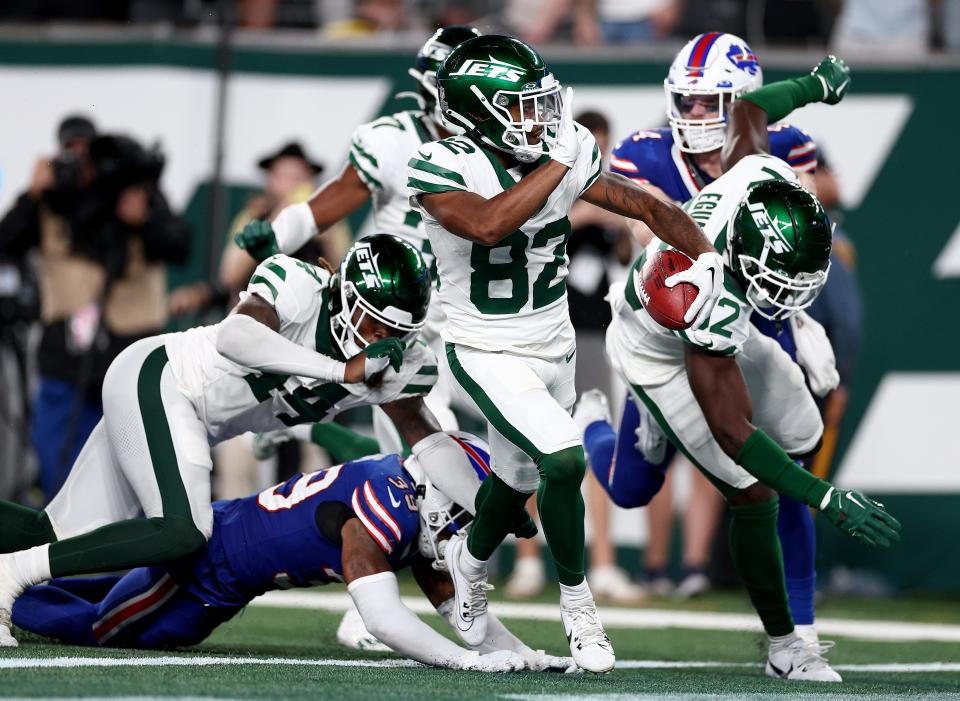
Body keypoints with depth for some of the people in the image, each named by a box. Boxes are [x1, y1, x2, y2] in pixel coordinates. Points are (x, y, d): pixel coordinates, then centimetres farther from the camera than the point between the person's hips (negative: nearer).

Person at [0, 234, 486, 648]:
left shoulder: (396, 364, -5)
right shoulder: (300, 286, -25)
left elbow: (429, 442, -4)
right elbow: (234, 336, -40)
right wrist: (343, 372, -42)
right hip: (152, 379, -8)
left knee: (67, 539, 5)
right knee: (182, 531, -26)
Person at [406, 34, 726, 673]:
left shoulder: (568, 155, -9)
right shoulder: (442, 166, -25)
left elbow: (645, 205, 0)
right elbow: (488, 224, -43)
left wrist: (704, 254, -18)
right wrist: (559, 160, -37)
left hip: (555, 348, 6)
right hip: (488, 355, -6)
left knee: (519, 477, 23)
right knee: (565, 460, -23)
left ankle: (471, 560, 56)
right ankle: (577, 601, -1)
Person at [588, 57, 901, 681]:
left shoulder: (759, 174, -33)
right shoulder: (714, 302, -47)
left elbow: (746, 109, -8)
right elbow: (732, 432, -42)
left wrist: (817, 85, 11)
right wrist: (827, 500, -44)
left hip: (710, 329, 8)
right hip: (661, 358, -8)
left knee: (803, 438, 15)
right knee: (755, 494, -9)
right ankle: (785, 647, 8)